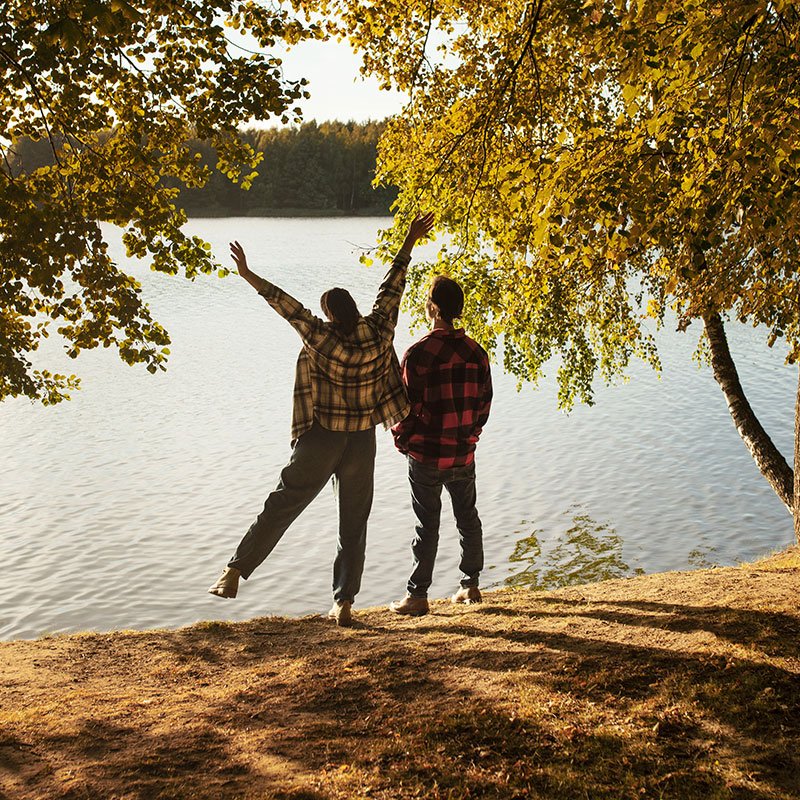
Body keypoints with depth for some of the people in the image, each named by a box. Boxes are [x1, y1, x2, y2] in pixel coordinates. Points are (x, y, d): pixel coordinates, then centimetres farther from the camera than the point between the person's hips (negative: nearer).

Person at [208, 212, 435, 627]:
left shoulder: (323, 339, -14)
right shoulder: (379, 331, -7)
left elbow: (289, 307, -11)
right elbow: (392, 286, 2)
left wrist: (249, 276, -2)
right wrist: (410, 242, 13)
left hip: (320, 441, -2)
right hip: (362, 442, 2)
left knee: (280, 507, 8)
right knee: (353, 523, 10)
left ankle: (235, 571, 8)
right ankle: (343, 603, 10)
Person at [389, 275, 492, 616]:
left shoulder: (419, 352, -15)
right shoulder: (476, 352, 1)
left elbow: (406, 405, -12)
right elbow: (484, 402, 6)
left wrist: (402, 440, 4)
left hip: (427, 455, -4)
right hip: (464, 453, 4)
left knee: (427, 525, 2)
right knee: (468, 518, 17)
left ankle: (418, 596, 9)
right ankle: (471, 585, 26)